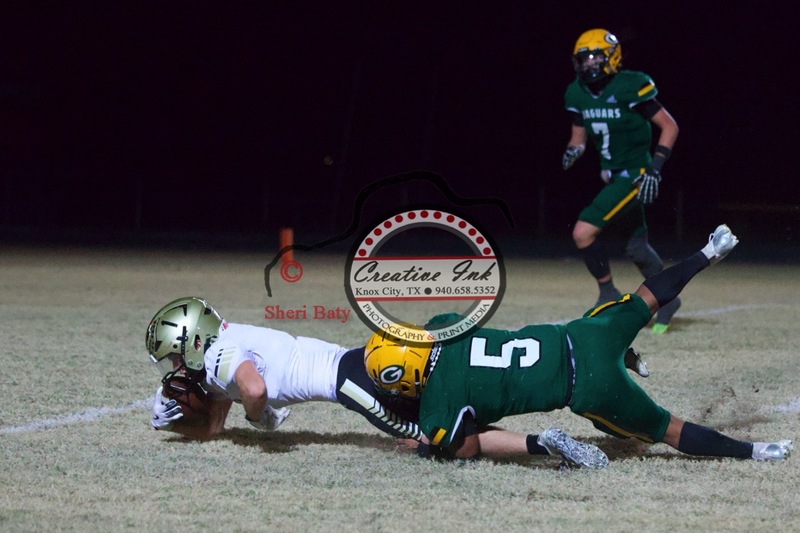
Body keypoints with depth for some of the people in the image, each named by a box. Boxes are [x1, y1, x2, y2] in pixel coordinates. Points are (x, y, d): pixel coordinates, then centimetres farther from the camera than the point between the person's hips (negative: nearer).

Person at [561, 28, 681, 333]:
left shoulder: (630, 86, -18)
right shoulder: (577, 94, 3)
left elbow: (669, 126, -12)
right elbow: (579, 136, 15)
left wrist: (655, 168, -19)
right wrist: (572, 151, -8)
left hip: (634, 175, -8)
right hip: (612, 176, 8)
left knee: (583, 232, -17)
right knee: (637, 247, 17)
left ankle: (608, 294, 0)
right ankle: (667, 298, 35)